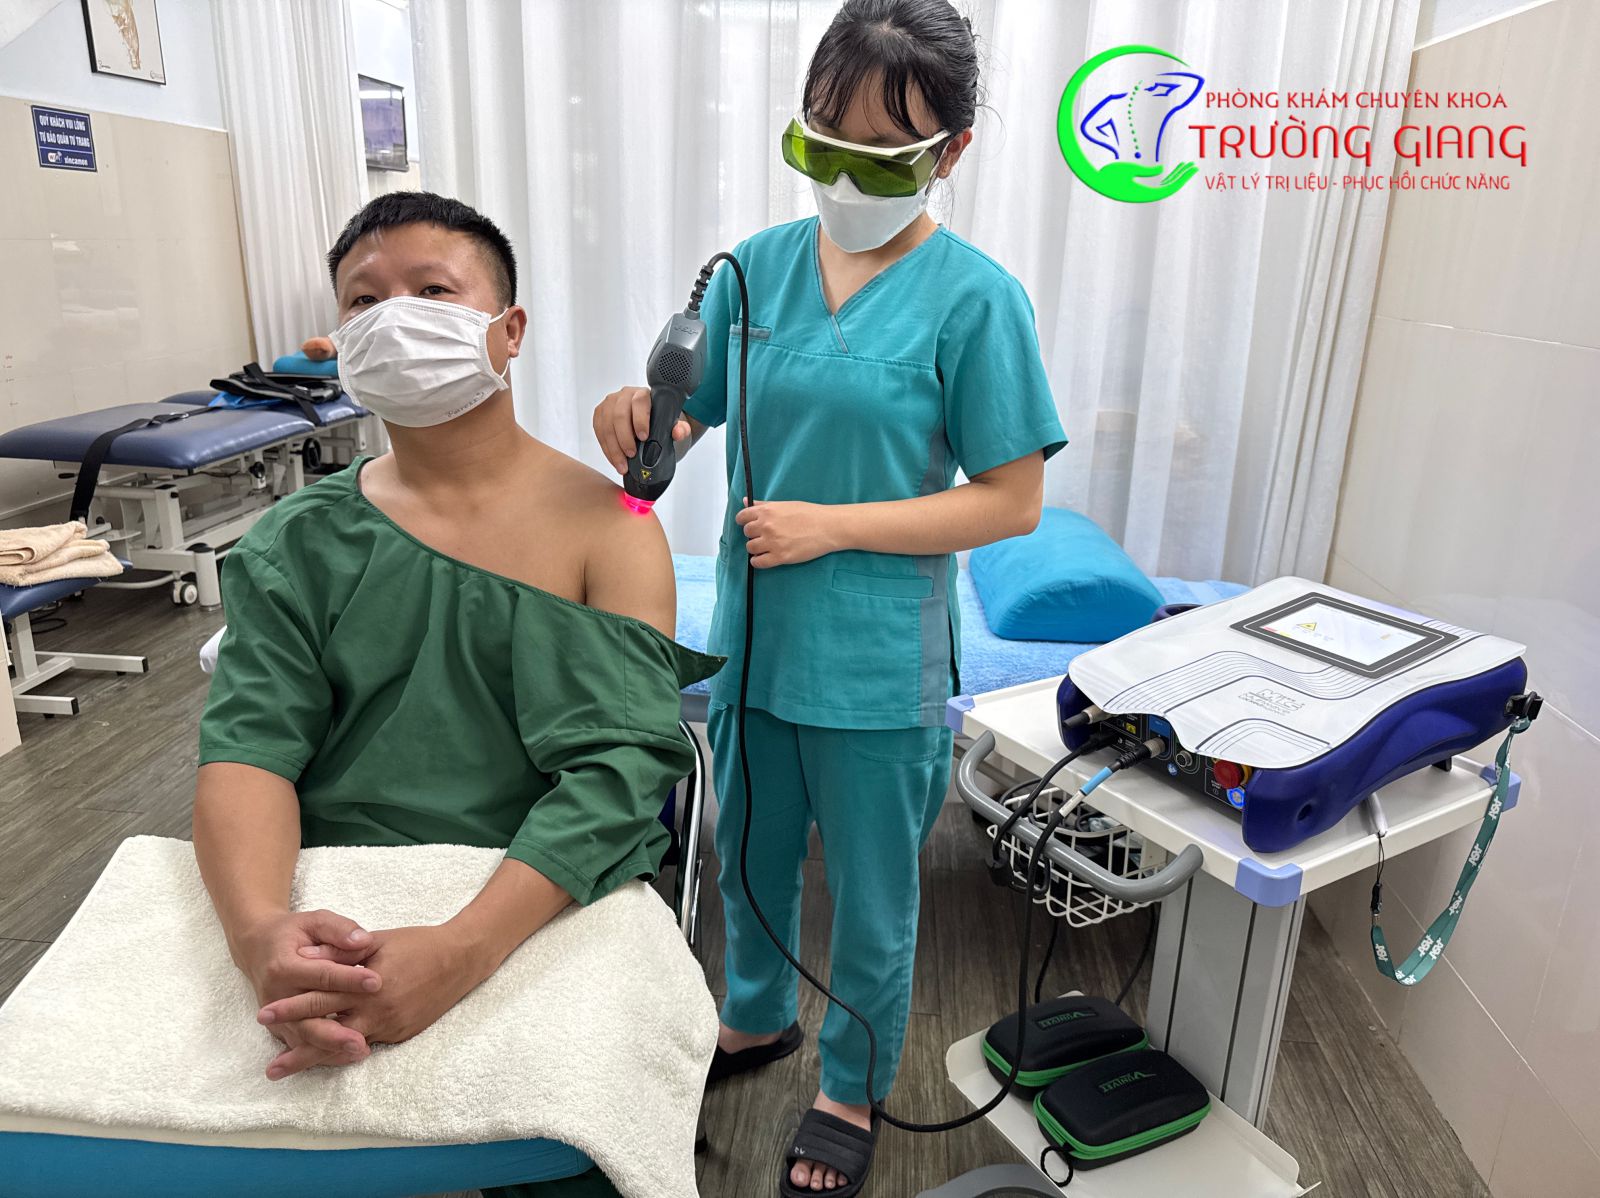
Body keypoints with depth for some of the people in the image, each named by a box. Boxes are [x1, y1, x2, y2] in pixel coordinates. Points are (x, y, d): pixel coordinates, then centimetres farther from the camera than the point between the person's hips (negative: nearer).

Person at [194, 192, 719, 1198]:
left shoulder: (607, 531, -4)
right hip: (328, 930, 3)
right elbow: (247, 745, -3)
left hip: (545, 922, -2)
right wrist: (262, 929, -23)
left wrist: (460, 953, -28)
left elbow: (614, 773, -14)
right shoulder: (298, 545, 7)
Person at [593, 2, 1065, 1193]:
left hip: (878, 667, -4)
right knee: (749, 855, 24)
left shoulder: (975, 298, -13)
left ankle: (853, 1092, 43)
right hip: (752, 637, 5)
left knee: (871, 900, 15)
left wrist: (833, 525, -20)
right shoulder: (759, 266, 1)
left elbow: (1012, 502, -12)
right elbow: (690, 414, 5)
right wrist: (639, 417, -19)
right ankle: (758, 1019, 54)